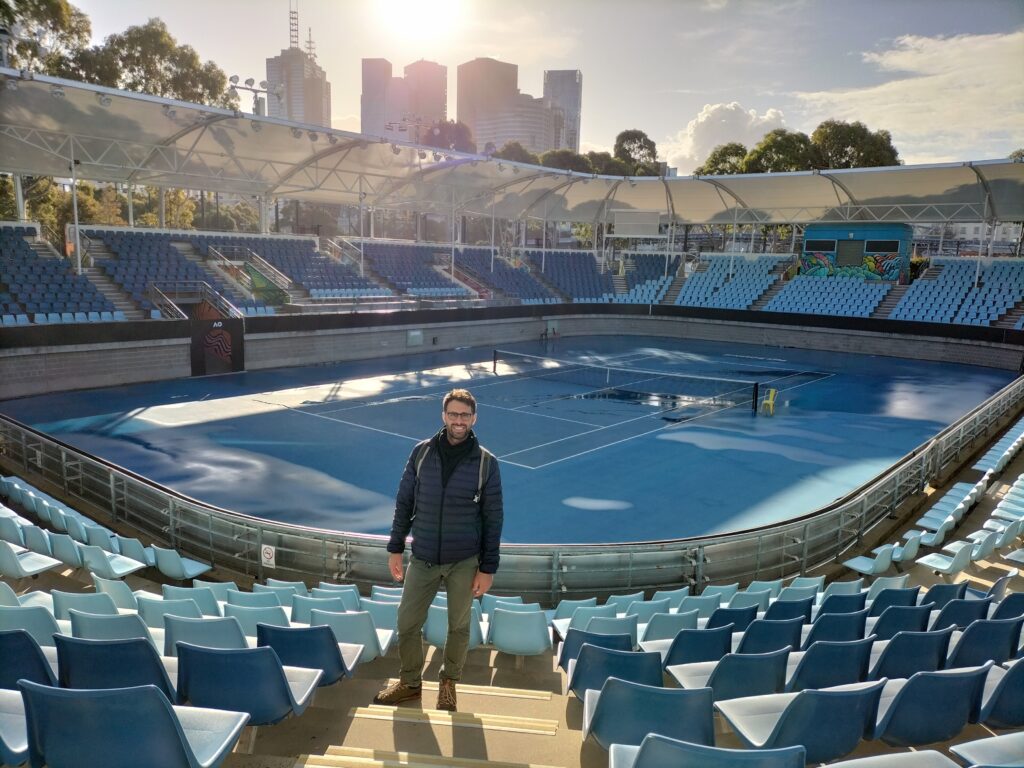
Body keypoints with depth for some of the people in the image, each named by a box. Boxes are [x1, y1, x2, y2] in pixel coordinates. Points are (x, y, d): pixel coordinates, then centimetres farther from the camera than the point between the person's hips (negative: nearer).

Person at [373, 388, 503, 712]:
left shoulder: (486, 462, -7)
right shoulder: (422, 452, -3)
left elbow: (493, 519, -4)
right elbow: (404, 503, 5)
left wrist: (487, 568, -5)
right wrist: (395, 548, 4)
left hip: (464, 562, -2)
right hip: (422, 559, 2)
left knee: (459, 626, 12)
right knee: (407, 623, 9)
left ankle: (449, 682, 35)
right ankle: (410, 682, 31)